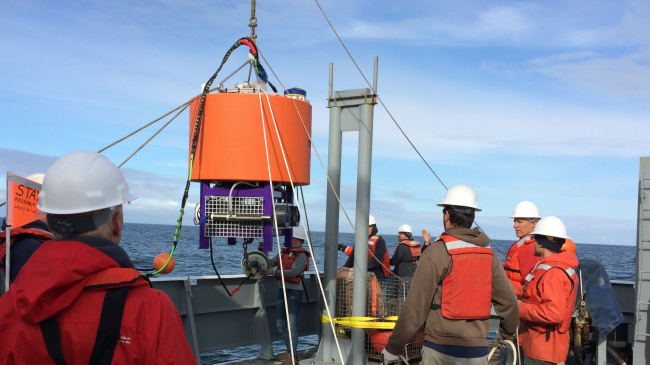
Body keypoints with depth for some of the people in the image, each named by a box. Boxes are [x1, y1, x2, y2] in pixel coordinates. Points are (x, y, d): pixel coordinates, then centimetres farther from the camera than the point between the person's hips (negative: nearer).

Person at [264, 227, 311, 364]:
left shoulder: (301, 255, -11)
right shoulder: (284, 252, 12)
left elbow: (294, 272, -23)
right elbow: (271, 262, 9)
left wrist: (275, 272, -25)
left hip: (294, 292, -8)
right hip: (282, 290, 8)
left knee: (292, 325, -10)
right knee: (280, 323, 12)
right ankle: (290, 350, 25)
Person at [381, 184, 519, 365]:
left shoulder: (436, 253, -10)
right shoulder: (489, 255, 6)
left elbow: (415, 306, -11)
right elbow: (509, 302, 10)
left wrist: (392, 348, -3)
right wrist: (506, 334, 30)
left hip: (441, 350, -5)